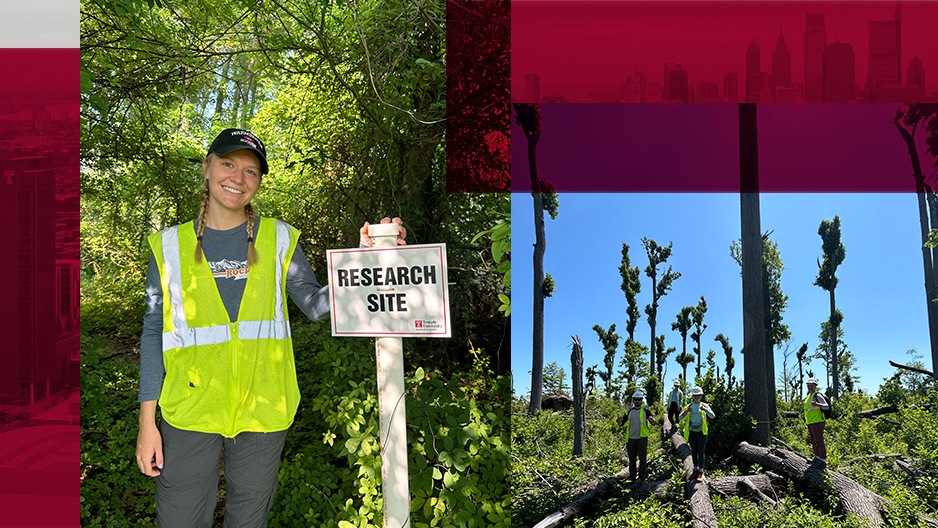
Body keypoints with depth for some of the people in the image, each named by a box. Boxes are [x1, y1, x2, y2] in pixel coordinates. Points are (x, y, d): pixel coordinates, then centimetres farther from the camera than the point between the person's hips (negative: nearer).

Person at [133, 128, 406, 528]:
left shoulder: (278, 240, 3)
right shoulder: (170, 246, 2)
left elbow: (316, 305, -1)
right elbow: (154, 333, 3)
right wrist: (147, 422, 0)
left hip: (261, 411, 1)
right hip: (189, 411, -1)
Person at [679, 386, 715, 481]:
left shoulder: (705, 405, 1)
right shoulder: (689, 406, 5)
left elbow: (713, 416, -14)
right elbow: (681, 418, -3)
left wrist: (705, 409, -31)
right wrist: (687, 411, -22)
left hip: (701, 432, -2)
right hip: (692, 432, 2)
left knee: (701, 452, -3)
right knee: (694, 452, 9)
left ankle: (700, 472, 1)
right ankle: (695, 470, 21)